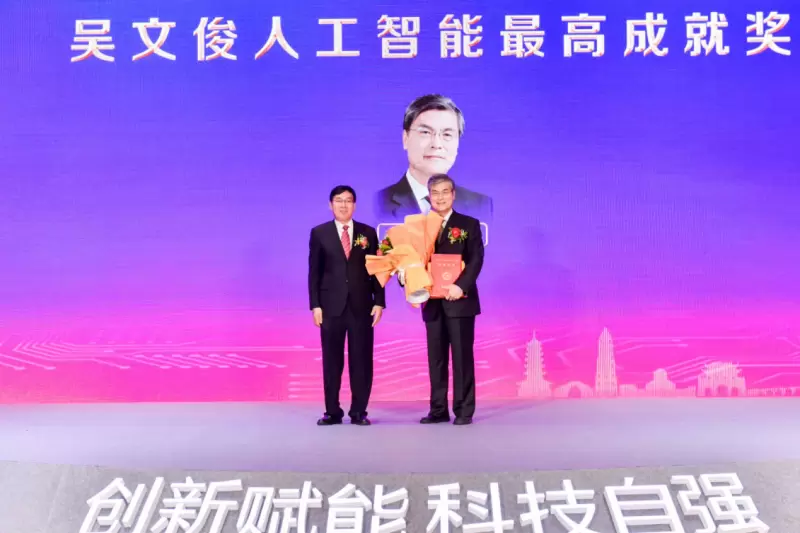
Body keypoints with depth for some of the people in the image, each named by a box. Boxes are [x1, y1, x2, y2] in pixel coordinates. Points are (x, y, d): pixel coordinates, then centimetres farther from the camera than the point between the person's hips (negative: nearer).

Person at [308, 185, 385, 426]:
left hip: (361, 305, 1)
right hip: (332, 305, -1)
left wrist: (379, 302, -1)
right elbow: (314, 272, 3)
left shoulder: (368, 233, 8)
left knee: (361, 360, 2)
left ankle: (359, 411, 11)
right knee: (332, 360, 3)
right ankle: (332, 411, 12)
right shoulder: (319, 233, 6)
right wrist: (315, 305, -4)